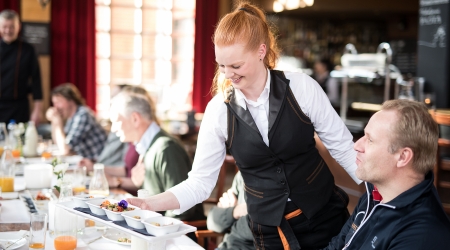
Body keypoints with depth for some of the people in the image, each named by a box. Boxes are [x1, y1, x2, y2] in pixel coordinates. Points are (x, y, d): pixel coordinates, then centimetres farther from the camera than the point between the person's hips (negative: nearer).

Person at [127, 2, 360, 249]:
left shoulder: (301, 87, -14)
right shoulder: (219, 110, -10)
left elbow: (342, 147, -5)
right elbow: (200, 182, -7)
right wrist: (151, 203, -21)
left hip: (325, 219, 0)